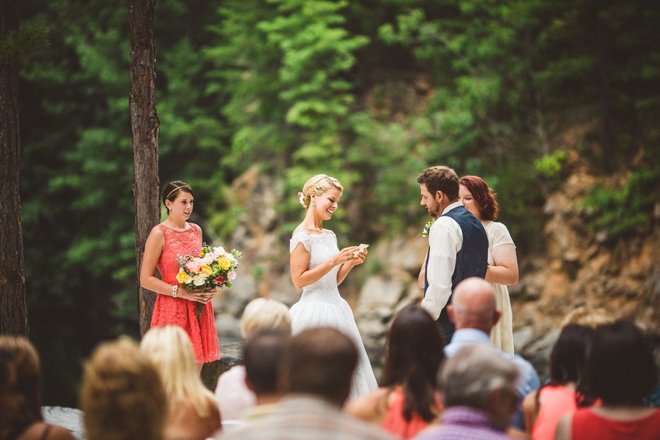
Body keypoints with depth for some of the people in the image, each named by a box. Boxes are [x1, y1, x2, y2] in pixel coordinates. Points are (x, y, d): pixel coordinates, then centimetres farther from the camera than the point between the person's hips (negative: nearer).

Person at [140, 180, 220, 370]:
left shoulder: (196, 230, 12)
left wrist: (208, 288, 3)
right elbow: (146, 279, -10)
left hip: (199, 309, 6)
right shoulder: (159, 234, -7)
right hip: (172, 310, -6)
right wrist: (181, 292, -18)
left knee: (196, 367, 8)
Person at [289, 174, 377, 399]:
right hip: (315, 311, -8)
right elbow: (298, 280, -15)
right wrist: (334, 261, -18)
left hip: (336, 309, 8)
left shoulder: (329, 235, 14)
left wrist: (350, 263, 2)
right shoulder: (302, 235, -9)